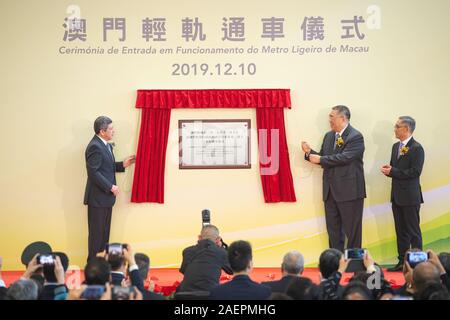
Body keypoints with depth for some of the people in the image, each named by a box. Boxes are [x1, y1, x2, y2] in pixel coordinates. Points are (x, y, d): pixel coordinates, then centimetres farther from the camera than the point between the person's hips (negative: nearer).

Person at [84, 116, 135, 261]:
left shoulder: (106, 145, 13)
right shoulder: (95, 147, -18)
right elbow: (93, 172, -22)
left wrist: (123, 164, 5)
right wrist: (110, 187, -20)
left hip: (106, 196, 9)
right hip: (98, 197, -9)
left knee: (104, 231, 13)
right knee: (97, 232, -1)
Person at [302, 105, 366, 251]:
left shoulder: (355, 137, -12)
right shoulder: (328, 136, 13)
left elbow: (344, 157, -23)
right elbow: (323, 159, 15)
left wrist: (320, 159, -18)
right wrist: (309, 152, -3)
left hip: (349, 191, -8)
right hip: (331, 191, 8)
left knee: (352, 231, 2)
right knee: (333, 230, 13)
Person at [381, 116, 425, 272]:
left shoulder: (416, 148, -13)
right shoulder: (396, 146, 13)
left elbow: (415, 172, -19)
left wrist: (393, 171, -18)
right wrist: (388, 169, -5)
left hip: (410, 196, -8)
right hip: (397, 195, 8)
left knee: (413, 231, 0)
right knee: (400, 231, 12)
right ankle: (402, 262, 20)